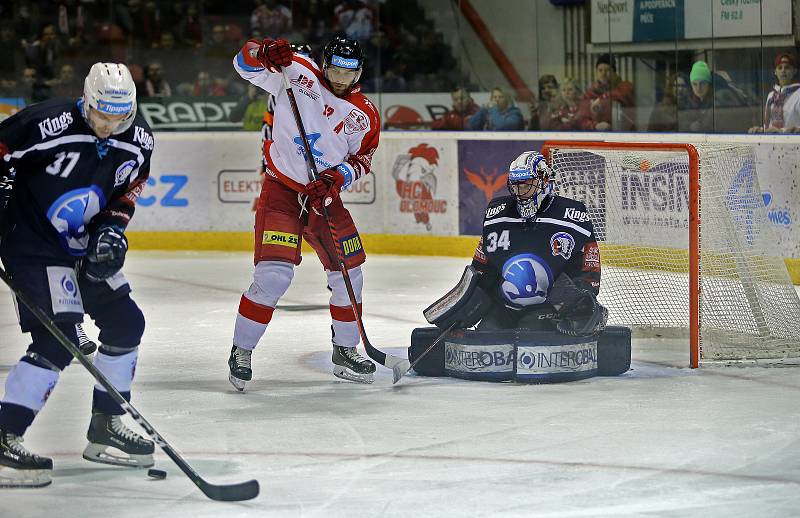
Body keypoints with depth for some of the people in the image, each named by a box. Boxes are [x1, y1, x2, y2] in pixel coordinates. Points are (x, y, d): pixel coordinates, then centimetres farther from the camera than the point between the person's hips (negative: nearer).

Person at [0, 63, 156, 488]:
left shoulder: (139, 139, -3)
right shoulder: (45, 124, -23)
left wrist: (112, 227, -6)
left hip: (83, 247, 8)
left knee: (125, 323, 12)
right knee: (57, 340, -20)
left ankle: (105, 428, 26)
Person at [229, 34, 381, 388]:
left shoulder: (364, 115, 1)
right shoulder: (297, 74, -7)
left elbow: (361, 161, 5)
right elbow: (245, 64, -8)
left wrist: (335, 179, -14)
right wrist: (266, 54, -30)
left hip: (325, 197, 5)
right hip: (281, 190, -5)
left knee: (348, 275, 6)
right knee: (274, 275, -17)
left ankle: (345, 352, 26)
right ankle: (241, 352, -4)